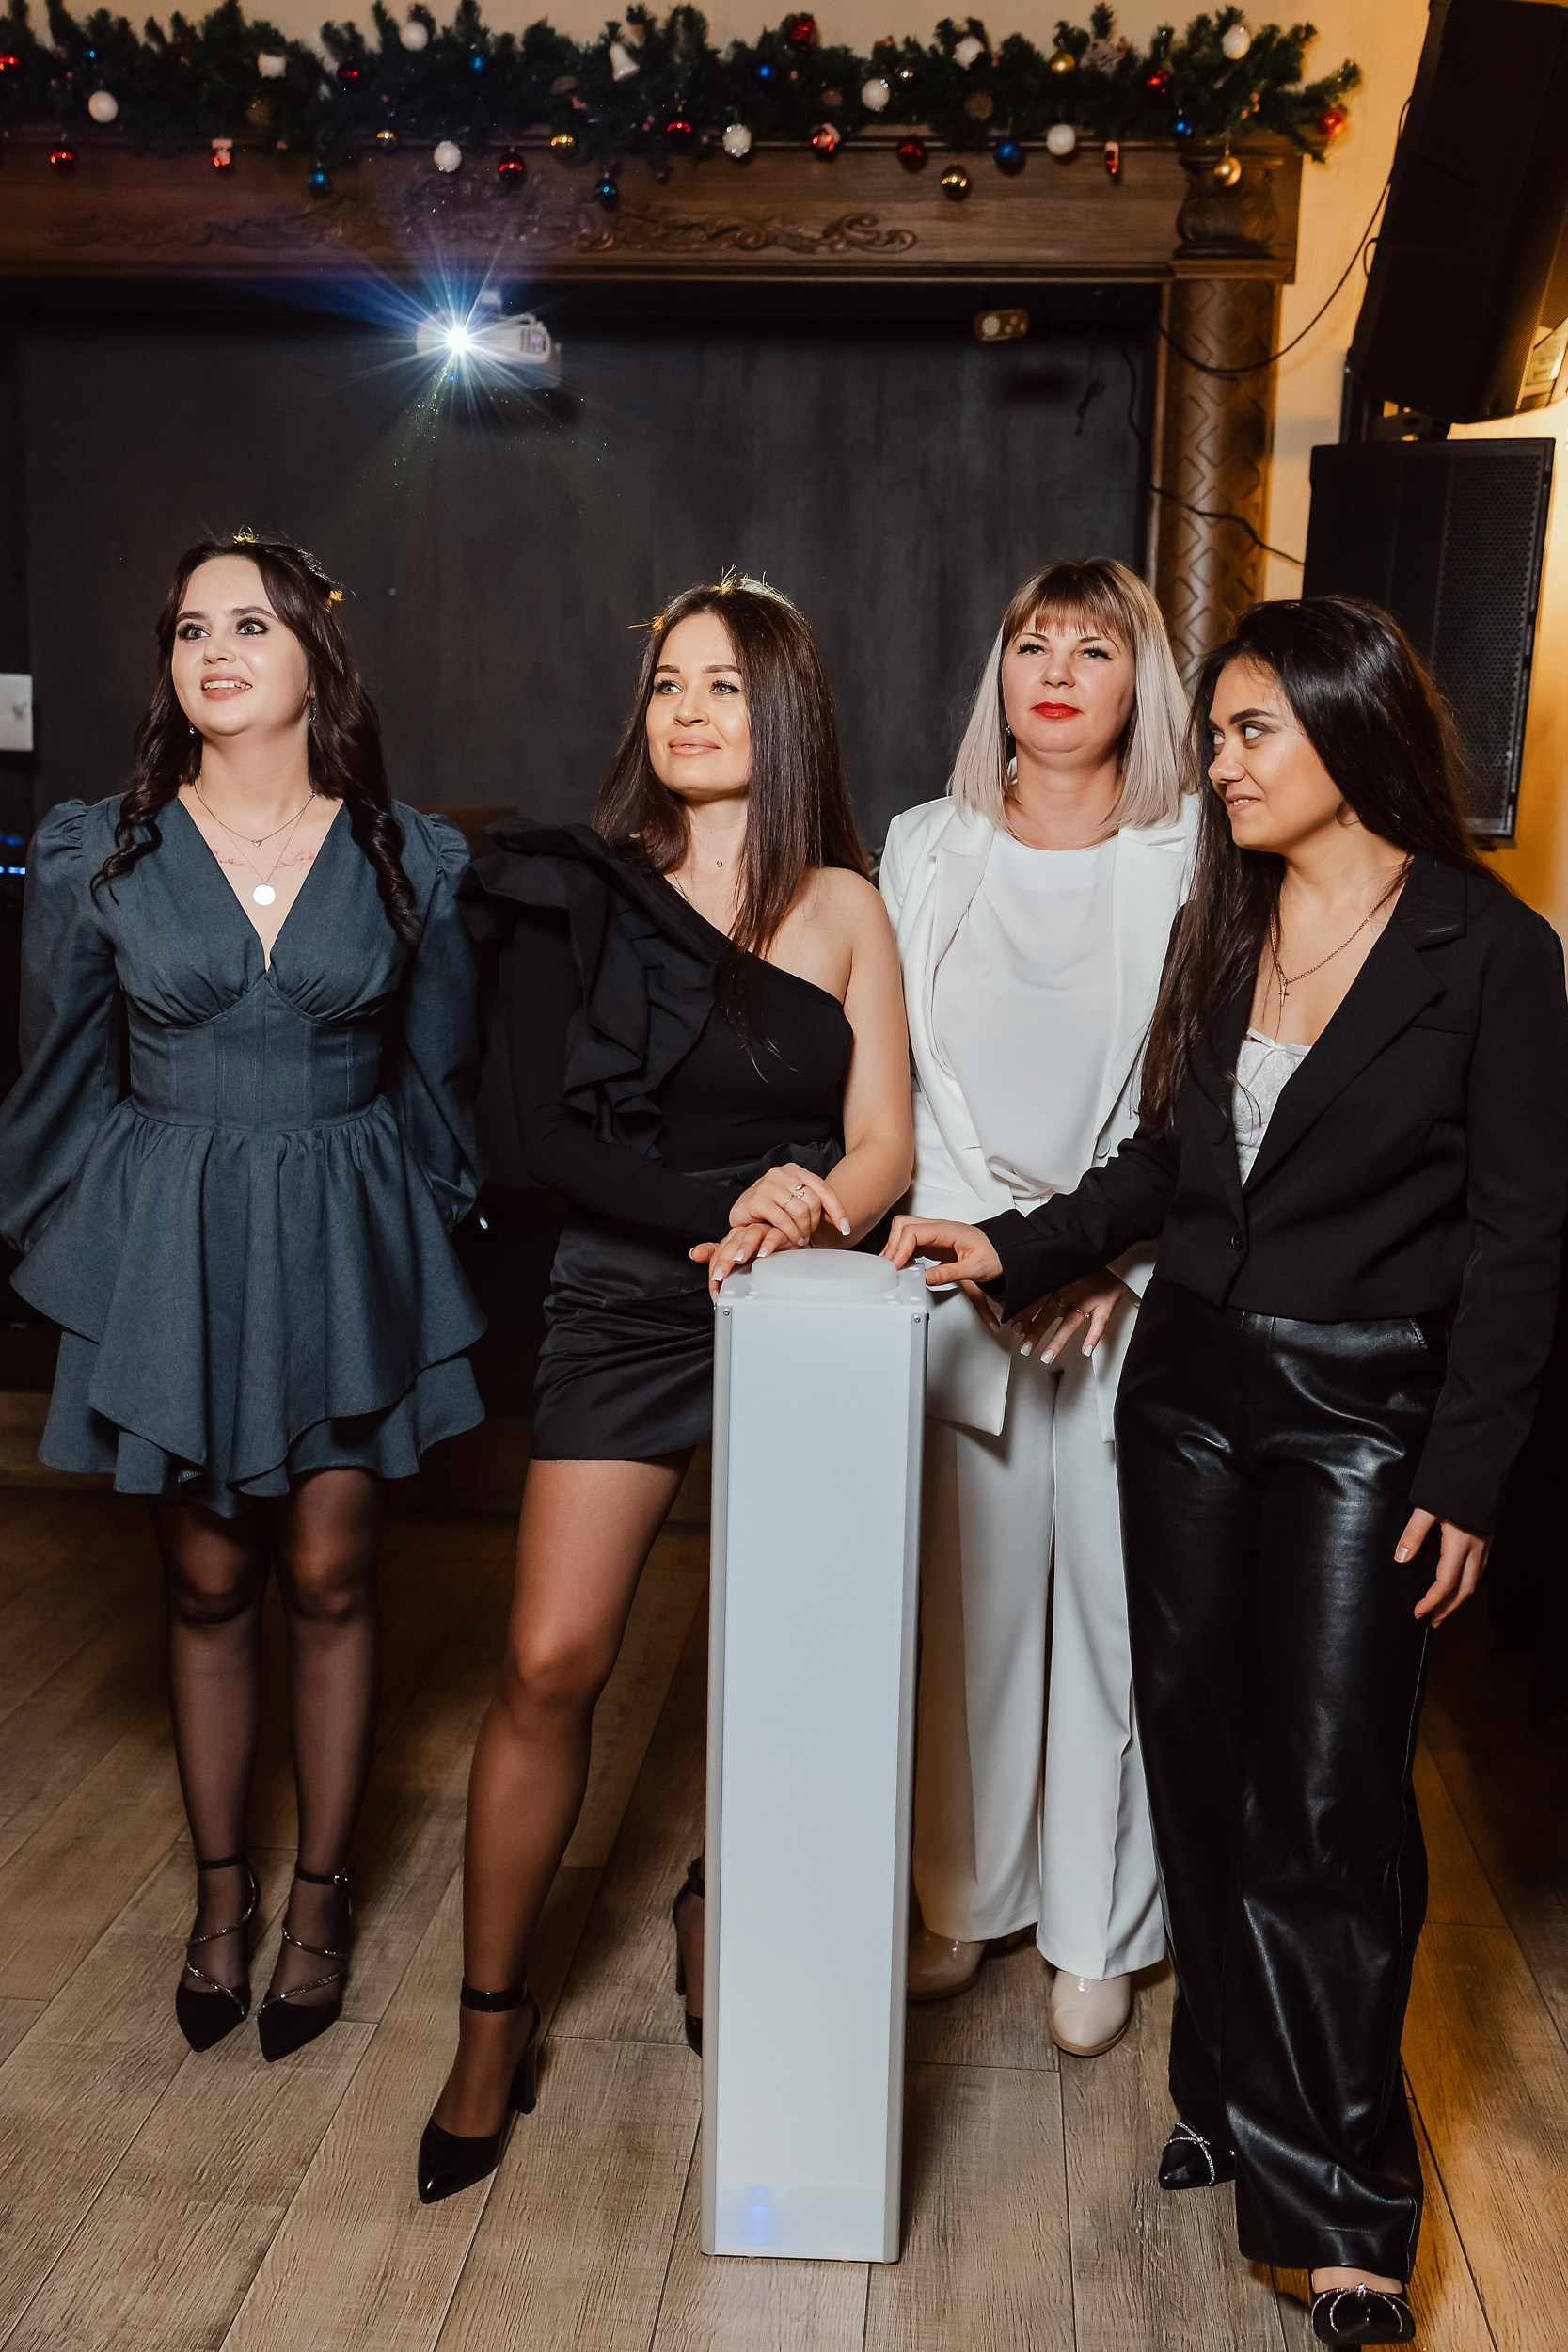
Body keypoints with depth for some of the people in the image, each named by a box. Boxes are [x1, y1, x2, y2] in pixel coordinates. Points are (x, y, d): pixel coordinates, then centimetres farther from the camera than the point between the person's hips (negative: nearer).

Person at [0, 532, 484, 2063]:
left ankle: (320, 1895, 24)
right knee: (206, 1585, 9)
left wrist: (416, 1237, 8)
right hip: (172, 1246, 0)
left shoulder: (408, 860, 0)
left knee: (330, 1577, 5)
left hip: (343, 1247, 0)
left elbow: (437, 1071, 8)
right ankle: (219, 1892, 28)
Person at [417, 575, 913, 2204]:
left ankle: (723, 1909, 36)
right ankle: (493, 2022, 12)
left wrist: (804, 1213, -20)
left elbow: (882, 1146, 1)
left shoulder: (844, 907, 4)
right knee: (549, 1665, -6)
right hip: (624, 1309, -1)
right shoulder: (576, 893, 0)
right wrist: (733, 1201, -18)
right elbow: (548, 1131, -8)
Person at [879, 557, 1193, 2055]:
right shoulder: (923, 851, 7)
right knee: (962, 1597, 8)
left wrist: (1110, 1258, -12)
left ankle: (1097, 1931, 22)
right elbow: (896, 1080, 6)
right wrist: (990, 1249, -5)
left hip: (1132, 1298, -1)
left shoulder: (1194, 866, 0)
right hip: (957, 1291, 2)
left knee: (1111, 1603, 5)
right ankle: (963, 1900, 27)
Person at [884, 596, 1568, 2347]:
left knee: (1328, 1798, -4)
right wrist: (1014, 1248, 3)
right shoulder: (1222, 925, 8)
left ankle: (1340, 2203, 12)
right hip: (1188, 1387, 6)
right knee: (1199, 1756, 10)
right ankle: (1236, 2097, 29)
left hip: (1364, 1416, -5)